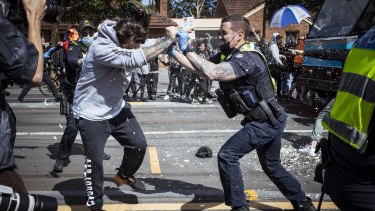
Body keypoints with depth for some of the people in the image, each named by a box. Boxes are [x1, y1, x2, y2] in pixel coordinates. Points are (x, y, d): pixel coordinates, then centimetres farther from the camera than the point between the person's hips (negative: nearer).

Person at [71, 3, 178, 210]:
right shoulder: (101, 48, -32)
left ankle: (124, 175, 37)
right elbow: (137, 58, -39)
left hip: (115, 108, 7)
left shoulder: (128, 41, -5)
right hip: (91, 113, -7)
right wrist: (168, 39, -32)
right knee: (94, 160, 0)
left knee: (139, 144, 7)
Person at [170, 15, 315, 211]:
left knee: (227, 156, -12)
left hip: (266, 122, -10)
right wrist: (173, 52, -1)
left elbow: (212, 73, -38)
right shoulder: (227, 55, 5)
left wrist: (187, 49, -29)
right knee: (272, 167, 22)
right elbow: (198, 67, 7)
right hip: (270, 121, 10)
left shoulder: (247, 59, -25)